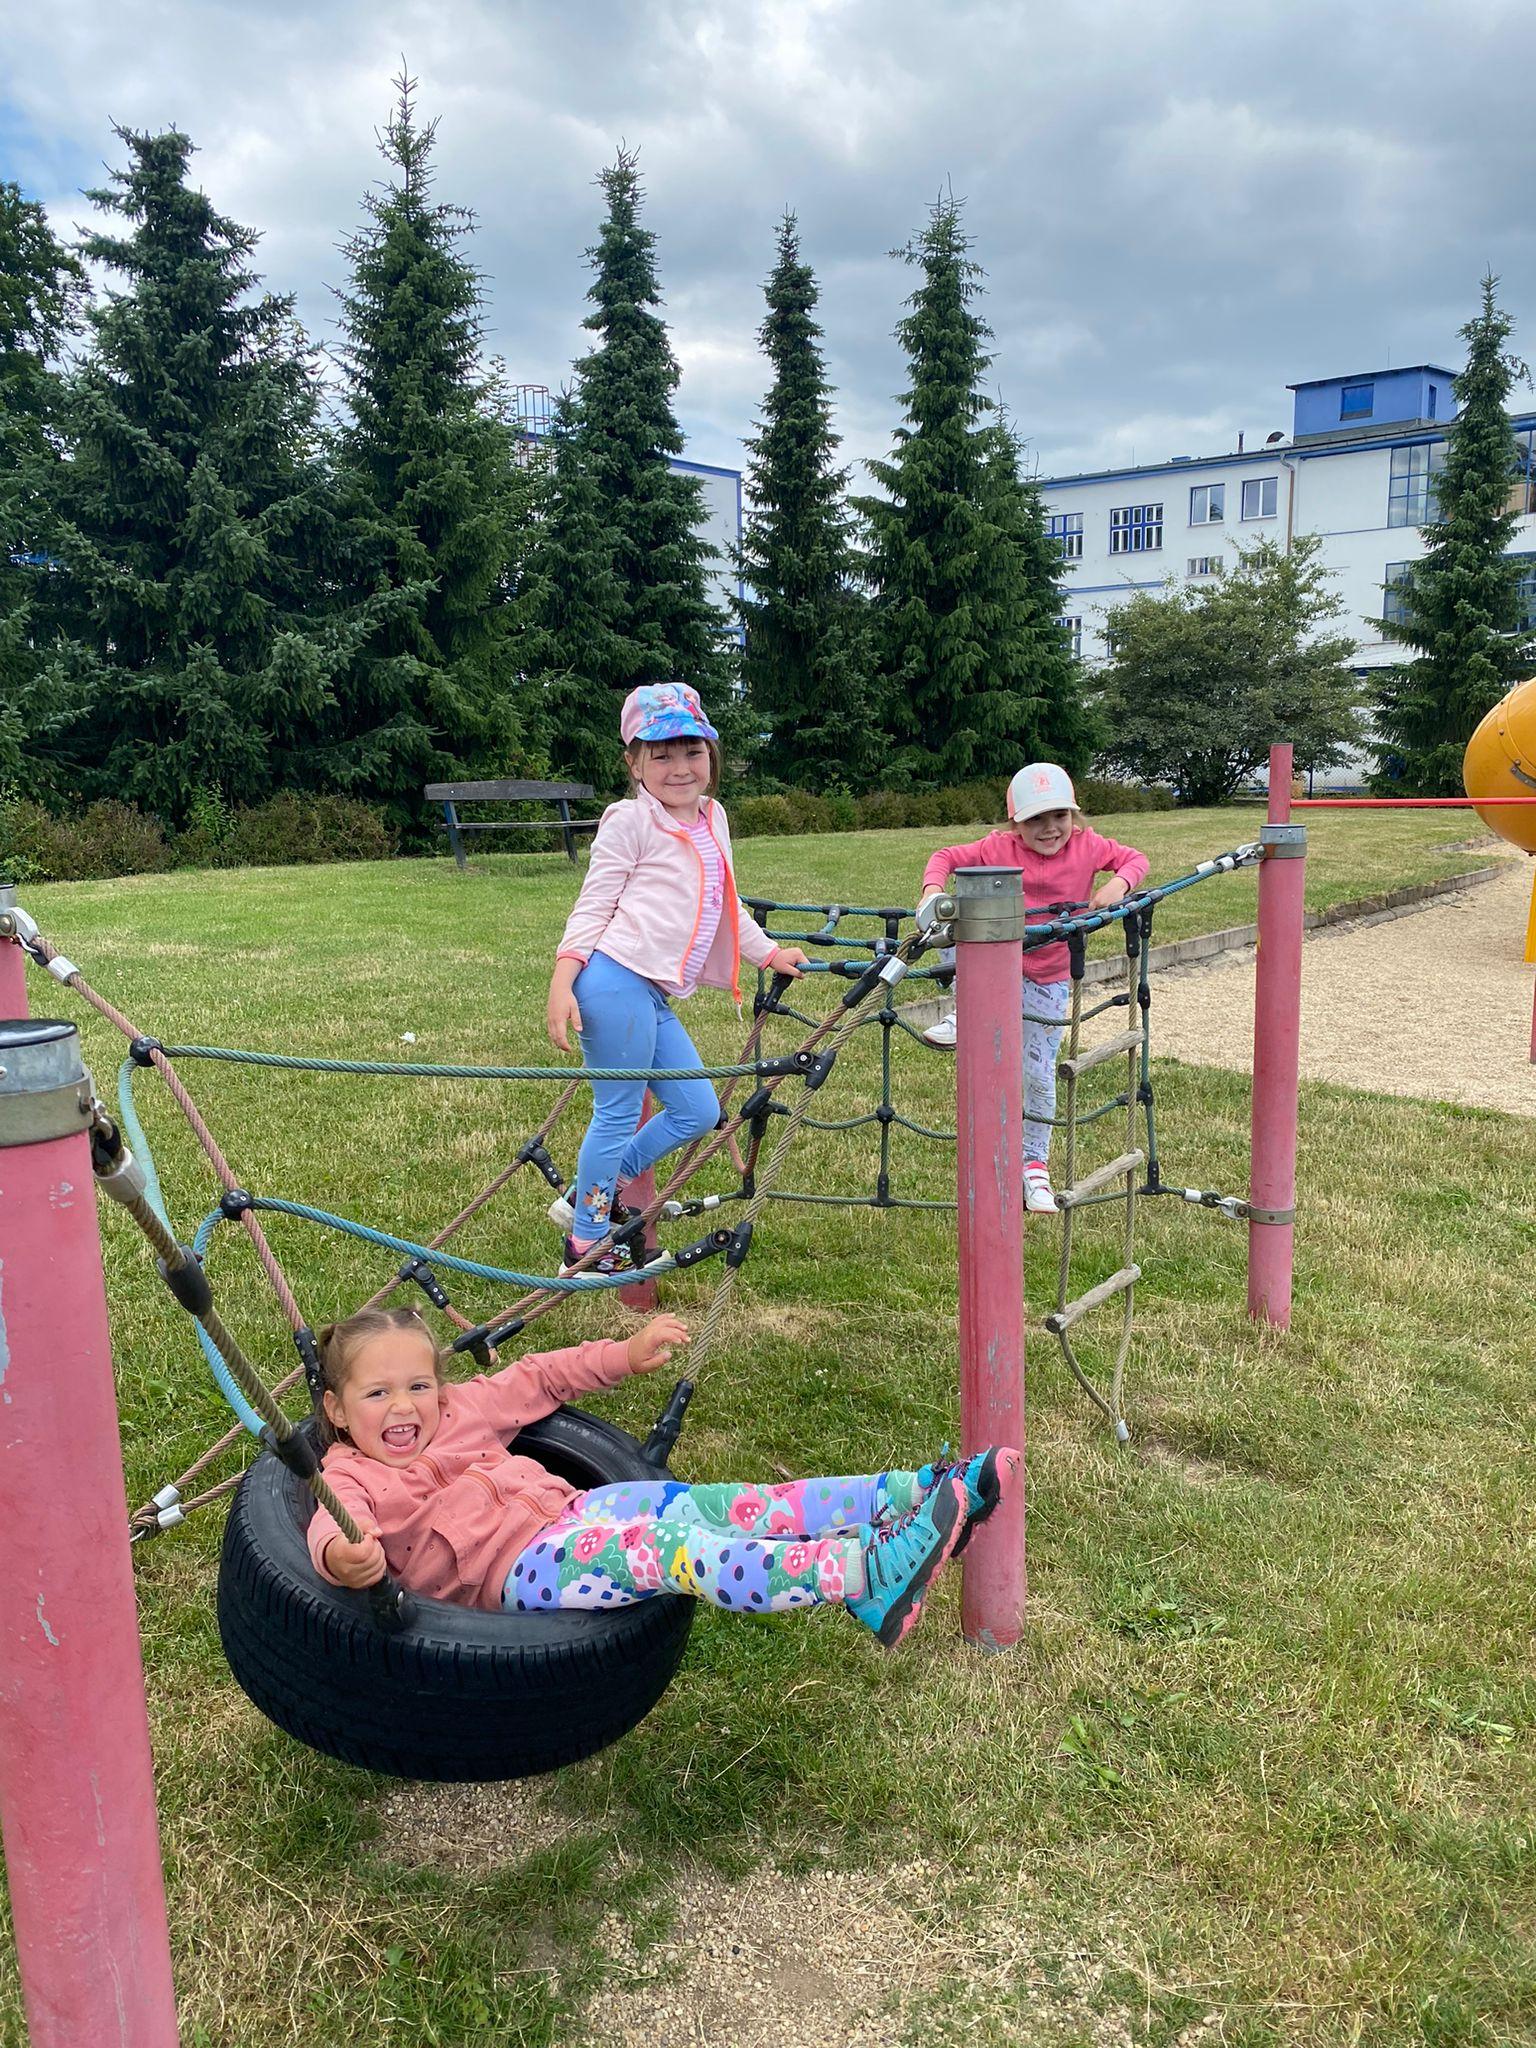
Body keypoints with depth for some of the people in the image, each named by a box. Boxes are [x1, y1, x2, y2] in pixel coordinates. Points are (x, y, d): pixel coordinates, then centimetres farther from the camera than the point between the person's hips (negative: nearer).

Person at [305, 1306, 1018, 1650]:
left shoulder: (460, 1409, 20)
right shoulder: (350, 1475, 2)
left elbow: (535, 1378, 31)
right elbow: (331, 1528, -18)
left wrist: (626, 1355, 25)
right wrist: (343, 1556, -43)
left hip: (571, 1512, 7)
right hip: (518, 1569, -6)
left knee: (727, 1506, -15)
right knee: (676, 1547, -31)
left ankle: (924, 1492, -25)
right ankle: (868, 1575, -48)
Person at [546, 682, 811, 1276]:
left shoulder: (712, 819, 19)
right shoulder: (630, 820, -5)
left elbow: (727, 905, 30)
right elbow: (593, 905, -7)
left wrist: (768, 953, 33)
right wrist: (563, 982, -15)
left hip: (653, 997, 8)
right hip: (614, 982, -8)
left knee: (698, 1111, 10)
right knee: (619, 1114, -2)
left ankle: (588, 1196, 23)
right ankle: (585, 1247, 14)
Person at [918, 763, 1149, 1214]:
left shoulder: (1087, 846, -5)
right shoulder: (999, 848, -10)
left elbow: (1136, 859, 4)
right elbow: (947, 857, -5)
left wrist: (1118, 884, -18)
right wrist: (933, 889, -25)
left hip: (1048, 979, 1)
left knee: (1038, 1075, 3)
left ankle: (1035, 1164, 20)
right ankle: (964, 1017, -16)